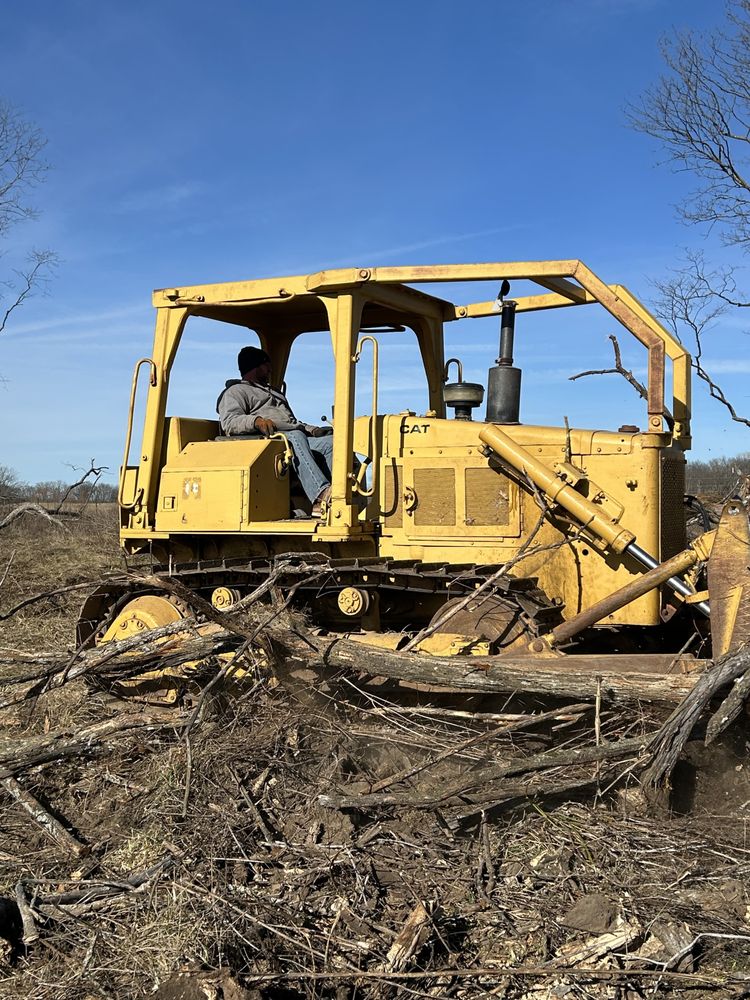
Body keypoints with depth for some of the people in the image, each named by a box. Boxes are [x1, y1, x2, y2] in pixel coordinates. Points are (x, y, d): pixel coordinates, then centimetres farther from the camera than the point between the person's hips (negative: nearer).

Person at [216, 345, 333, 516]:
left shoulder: (274, 392, 42)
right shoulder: (236, 391, 15)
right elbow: (229, 422, -5)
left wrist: (313, 430, 15)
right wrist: (256, 421, -25)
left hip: (294, 437, 7)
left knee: (331, 441, -19)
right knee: (295, 437, -38)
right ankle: (320, 496, -57)